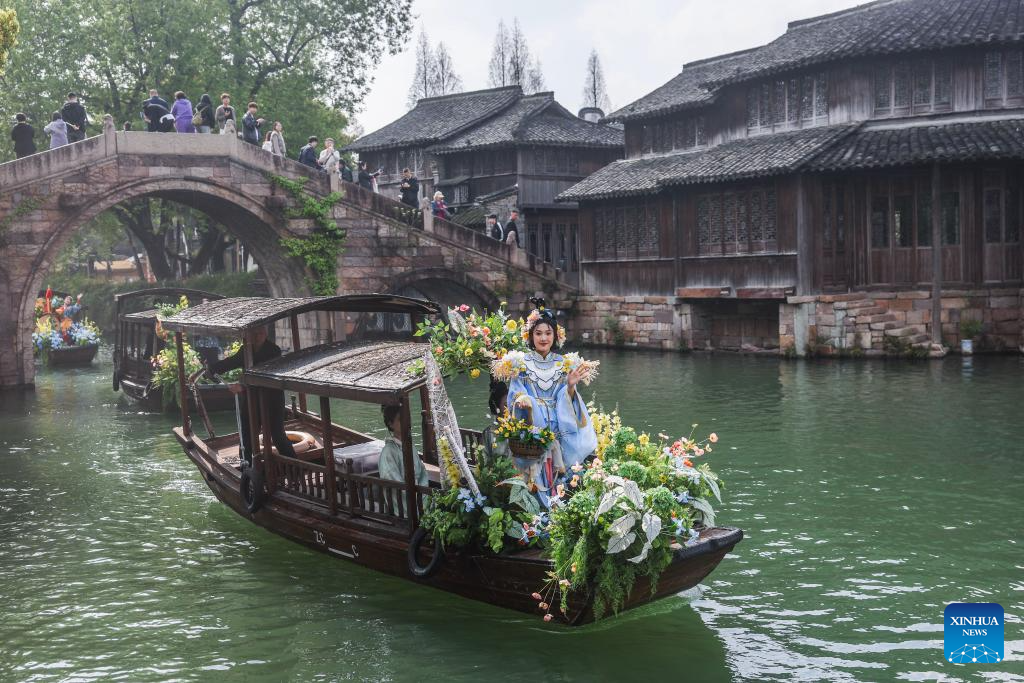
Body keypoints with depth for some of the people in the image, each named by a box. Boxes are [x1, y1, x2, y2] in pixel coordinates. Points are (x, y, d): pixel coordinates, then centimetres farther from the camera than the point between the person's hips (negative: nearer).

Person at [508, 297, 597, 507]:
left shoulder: (562, 364, 9)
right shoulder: (522, 364, 1)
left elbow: (566, 402, 4)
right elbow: (515, 397, -5)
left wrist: (571, 387, -15)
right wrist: (523, 401, -26)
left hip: (559, 433, 3)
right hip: (532, 433, -2)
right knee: (538, 478, -9)